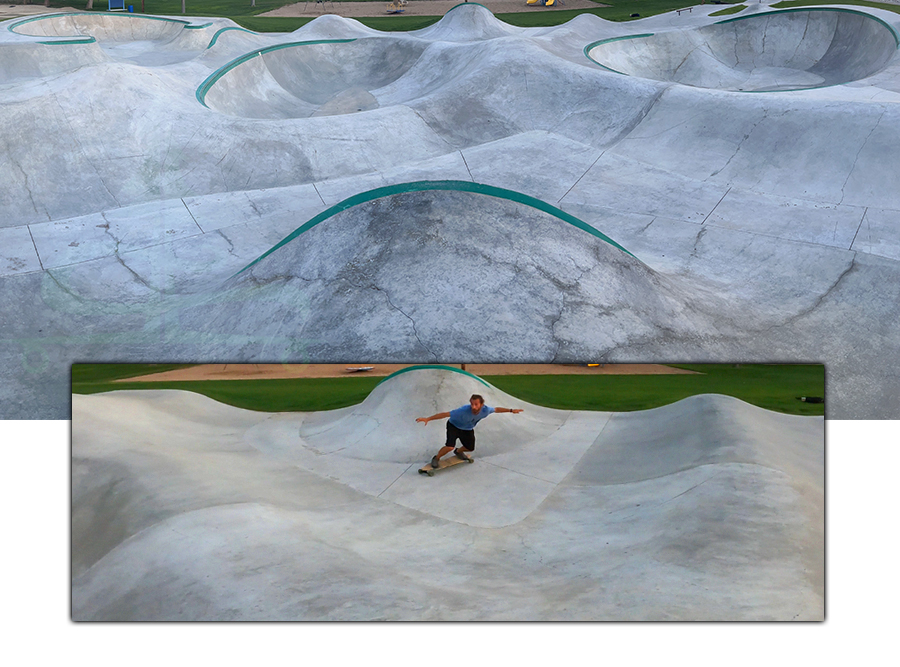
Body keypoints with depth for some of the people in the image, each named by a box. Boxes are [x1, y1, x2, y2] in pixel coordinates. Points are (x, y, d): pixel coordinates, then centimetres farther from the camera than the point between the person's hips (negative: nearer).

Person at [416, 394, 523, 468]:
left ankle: (458, 451, 52)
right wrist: (428, 419, -46)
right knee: (449, 447, -24)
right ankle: (436, 458, 6)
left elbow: (496, 409, -6)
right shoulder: (464, 411, -43)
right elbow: (445, 414, -41)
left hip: (468, 429, 5)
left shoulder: (485, 410, -29)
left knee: (470, 448, 16)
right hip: (454, 426, -5)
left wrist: (511, 410, 4)